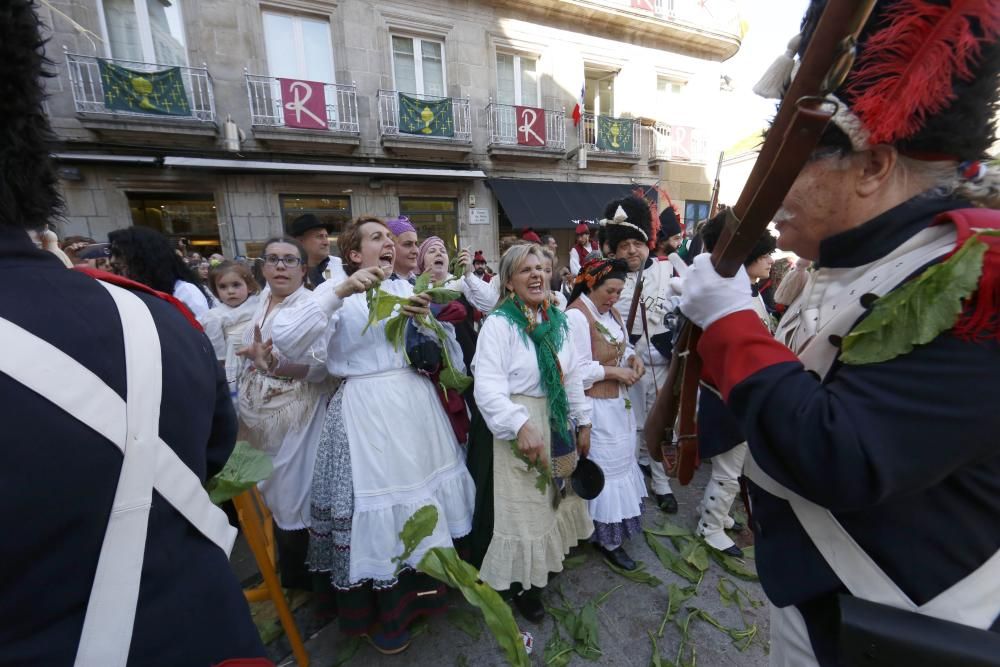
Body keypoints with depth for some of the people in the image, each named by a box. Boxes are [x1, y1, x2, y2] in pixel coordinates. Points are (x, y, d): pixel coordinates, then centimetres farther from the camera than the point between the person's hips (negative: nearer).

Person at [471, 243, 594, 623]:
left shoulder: (557, 320, 5)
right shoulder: (498, 323, -16)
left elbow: (573, 376, 10)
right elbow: (488, 386, -23)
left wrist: (582, 422, 11)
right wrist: (520, 425, -32)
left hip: (558, 423, 7)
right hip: (521, 425, -6)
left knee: (556, 497, 22)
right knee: (524, 506, 9)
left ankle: (550, 559, 50)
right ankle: (523, 585, 34)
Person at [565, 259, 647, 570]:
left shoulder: (611, 313, 10)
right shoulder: (576, 316, -19)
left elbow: (623, 346, 18)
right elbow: (577, 371, -22)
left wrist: (632, 357, -3)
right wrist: (614, 372, -18)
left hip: (618, 401, 9)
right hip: (596, 407, -9)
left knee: (620, 460, 19)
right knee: (605, 467, 4)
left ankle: (616, 524, 40)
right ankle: (607, 537, 24)